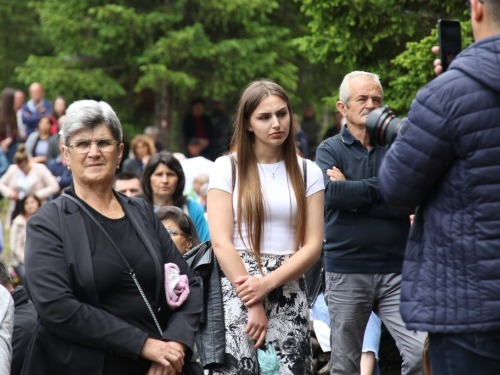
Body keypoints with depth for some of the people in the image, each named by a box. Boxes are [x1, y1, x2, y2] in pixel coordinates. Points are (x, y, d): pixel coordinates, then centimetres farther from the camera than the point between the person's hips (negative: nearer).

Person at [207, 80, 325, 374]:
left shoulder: (308, 172, 10)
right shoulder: (228, 168, 4)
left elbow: (313, 245, 3)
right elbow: (221, 242, -5)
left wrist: (267, 284, -12)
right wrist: (254, 305, -11)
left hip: (289, 290, 2)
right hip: (237, 290, -2)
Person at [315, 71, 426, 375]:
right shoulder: (330, 150, 5)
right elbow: (331, 192, -16)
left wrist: (353, 193, -10)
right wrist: (380, 188, -10)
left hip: (395, 269, 1)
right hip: (346, 272, -1)